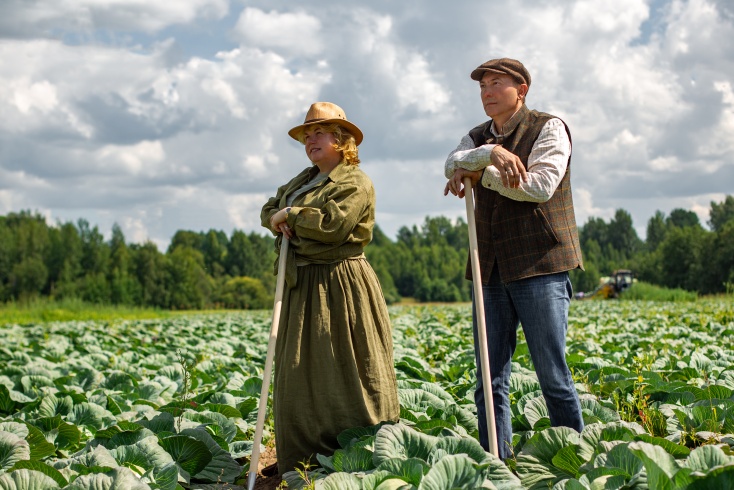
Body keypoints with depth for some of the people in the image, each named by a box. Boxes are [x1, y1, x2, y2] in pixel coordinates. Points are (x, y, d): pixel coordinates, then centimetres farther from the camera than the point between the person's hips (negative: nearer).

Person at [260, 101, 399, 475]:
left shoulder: (355, 183, -8)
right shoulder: (303, 180, 20)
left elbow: (332, 224, -22)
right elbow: (269, 209, 25)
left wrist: (291, 215, -9)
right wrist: (277, 220, 1)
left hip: (340, 287, -9)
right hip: (301, 289, 9)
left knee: (342, 374, -7)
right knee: (298, 374, 9)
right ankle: (302, 464, 16)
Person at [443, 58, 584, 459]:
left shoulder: (548, 128, 2)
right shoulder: (477, 138, 19)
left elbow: (541, 185, -13)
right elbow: (453, 164, -3)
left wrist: (479, 173, -6)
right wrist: (491, 153, -21)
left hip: (539, 266, -5)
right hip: (492, 271, 5)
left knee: (553, 377, -4)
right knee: (490, 383, 5)